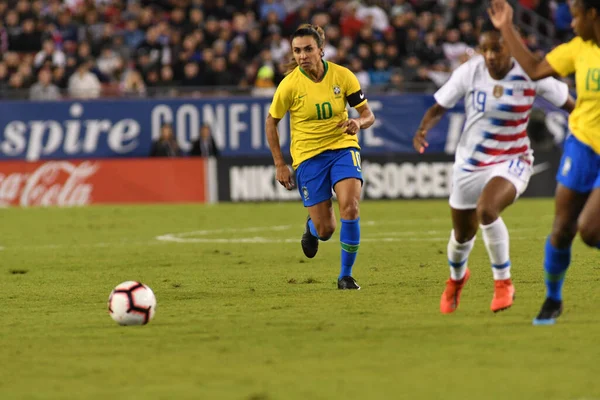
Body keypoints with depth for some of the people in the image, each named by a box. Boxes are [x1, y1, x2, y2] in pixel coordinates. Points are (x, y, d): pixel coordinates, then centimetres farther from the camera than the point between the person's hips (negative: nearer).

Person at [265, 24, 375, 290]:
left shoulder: (342, 76, -8)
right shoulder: (290, 85, -11)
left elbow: (368, 115, 0)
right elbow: (271, 122, 2)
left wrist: (358, 123, -24)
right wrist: (279, 165, -1)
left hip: (343, 146, 1)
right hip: (308, 156, -1)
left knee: (350, 207, -23)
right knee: (325, 230, -2)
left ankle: (346, 275, -5)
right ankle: (312, 227, 39)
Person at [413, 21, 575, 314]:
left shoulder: (531, 75, -15)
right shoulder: (468, 72, -11)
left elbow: (569, 104, -3)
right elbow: (439, 107, -4)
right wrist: (424, 128, -24)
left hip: (512, 161, -3)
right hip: (470, 163, 3)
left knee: (486, 210, -33)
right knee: (463, 234, 16)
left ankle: (503, 282, -13)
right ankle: (456, 278, 53)